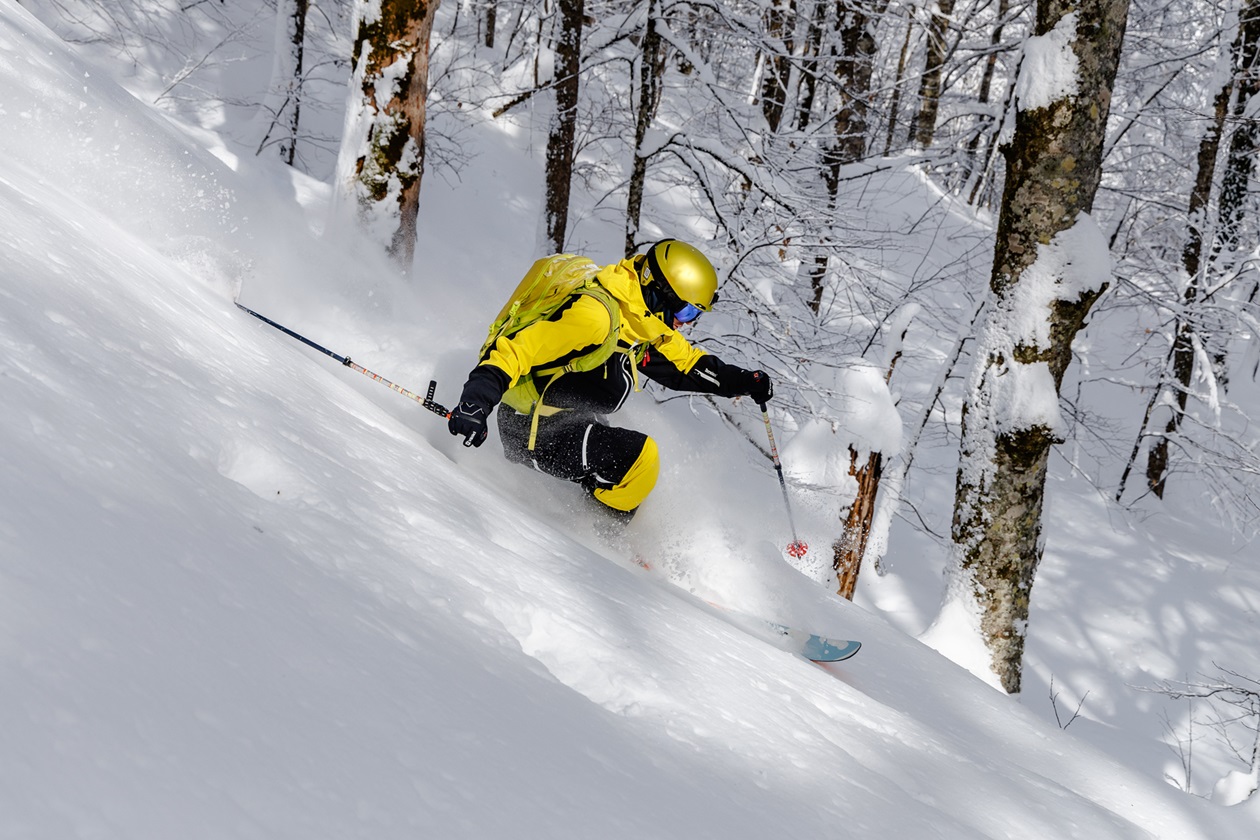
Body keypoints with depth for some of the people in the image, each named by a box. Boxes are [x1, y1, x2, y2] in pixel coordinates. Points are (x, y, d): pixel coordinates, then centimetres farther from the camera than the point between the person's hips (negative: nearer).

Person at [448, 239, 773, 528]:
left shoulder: (645, 321, 6)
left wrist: (743, 381, 11)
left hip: (569, 427, 10)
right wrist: (476, 401, -40)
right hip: (533, 430, -10)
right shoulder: (595, 313, -25)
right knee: (639, 456, -21)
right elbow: (517, 348, -31)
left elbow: (688, 363, 22)